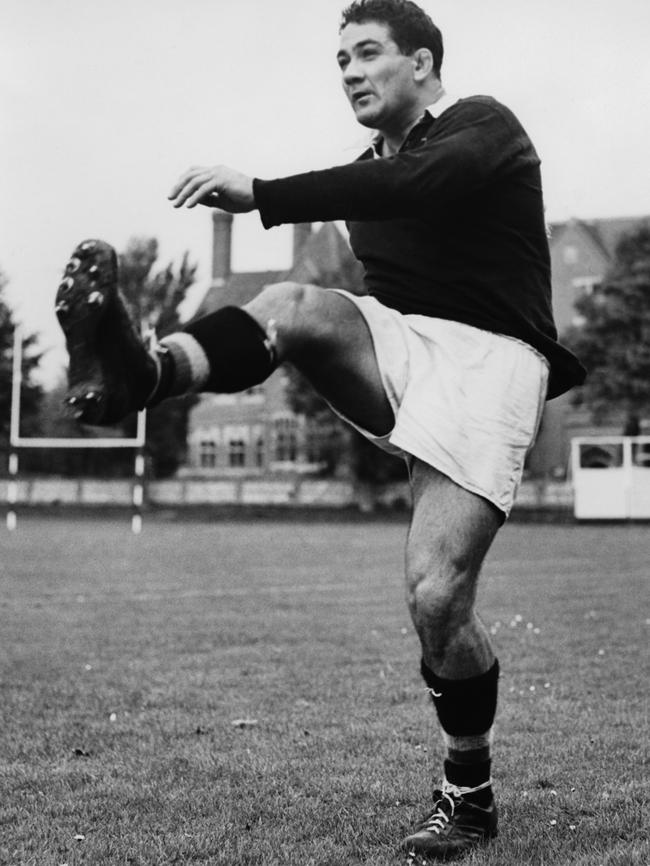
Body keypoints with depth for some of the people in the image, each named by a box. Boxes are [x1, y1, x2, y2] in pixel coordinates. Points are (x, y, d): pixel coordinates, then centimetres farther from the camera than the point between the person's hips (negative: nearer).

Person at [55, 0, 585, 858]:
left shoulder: (483, 126, -3)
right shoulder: (375, 164, 20)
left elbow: (414, 184, -24)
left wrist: (260, 195, -31)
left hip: (485, 358, -6)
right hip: (399, 341, 6)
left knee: (437, 599, -17)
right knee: (294, 303, -26)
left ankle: (469, 795, 6)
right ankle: (141, 372, -53)